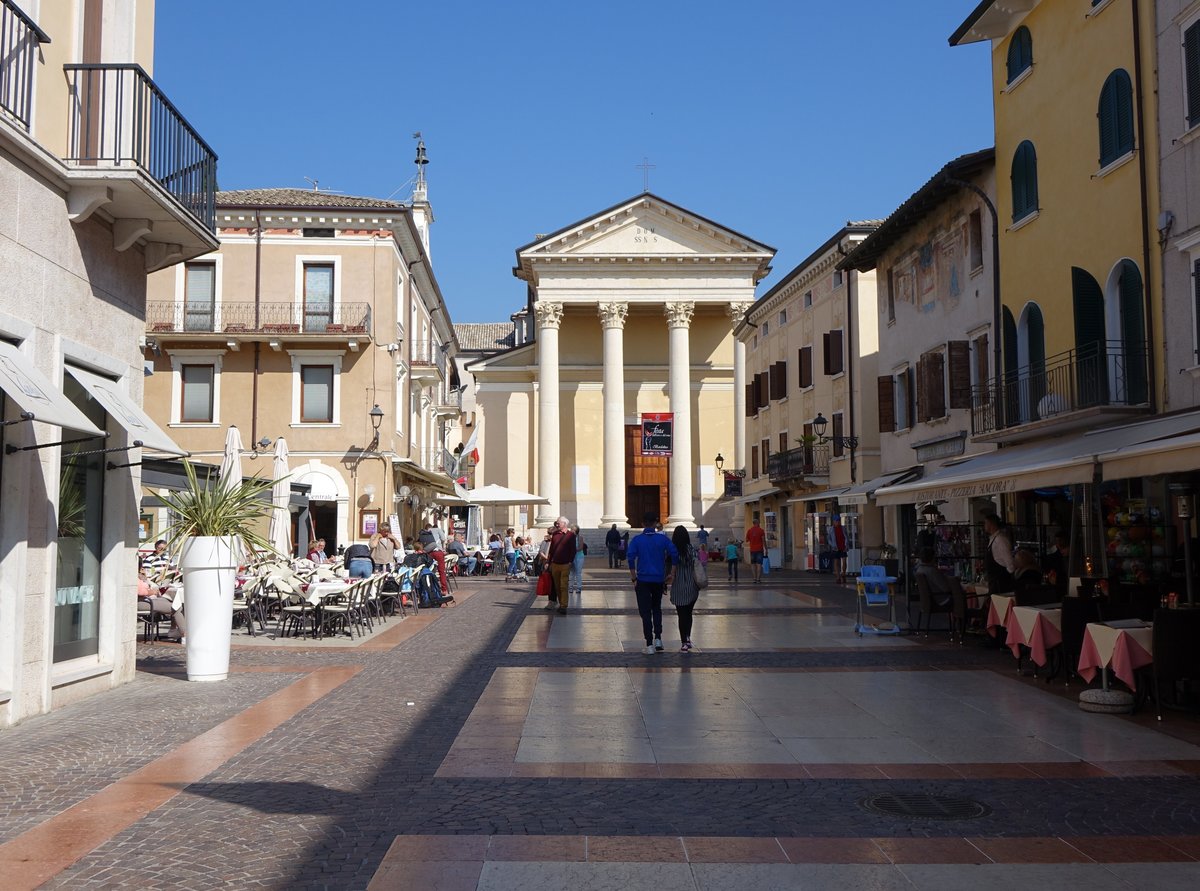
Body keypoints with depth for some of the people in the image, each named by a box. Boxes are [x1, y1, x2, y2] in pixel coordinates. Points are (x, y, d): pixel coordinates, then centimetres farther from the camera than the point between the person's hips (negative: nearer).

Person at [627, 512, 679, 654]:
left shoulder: (637, 539, -2)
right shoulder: (663, 538, 1)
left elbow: (630, 557, -12)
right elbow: (674, 554, -8)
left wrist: (634, 578, -6)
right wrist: (672, 574, -1)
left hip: (643, 580, -2)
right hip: (659, 579, 2)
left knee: (645, 612, 3)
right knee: (657, 609, 21)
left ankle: (649, 645, -1)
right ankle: (658, 638, 11)